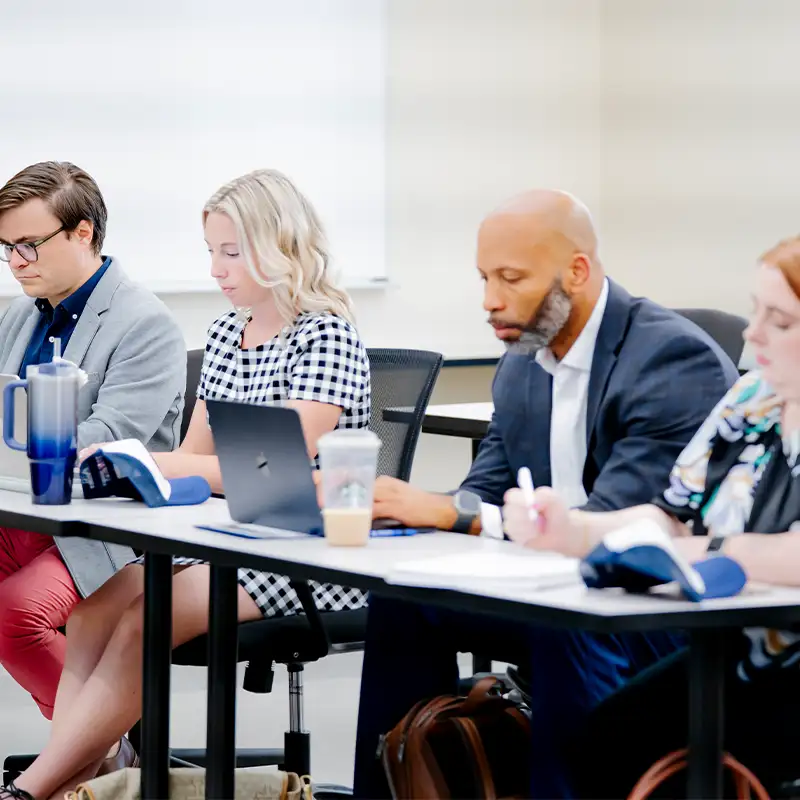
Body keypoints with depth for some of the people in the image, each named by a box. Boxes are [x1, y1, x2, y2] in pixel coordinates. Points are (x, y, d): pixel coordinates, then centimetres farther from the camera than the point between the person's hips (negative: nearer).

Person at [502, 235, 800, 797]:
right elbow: (671, 519, 10)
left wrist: (694, 554, -22)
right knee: (600, 745, -12)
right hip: (735, 658, 6)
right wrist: (570, 531, -6)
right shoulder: (752, 400, 9)